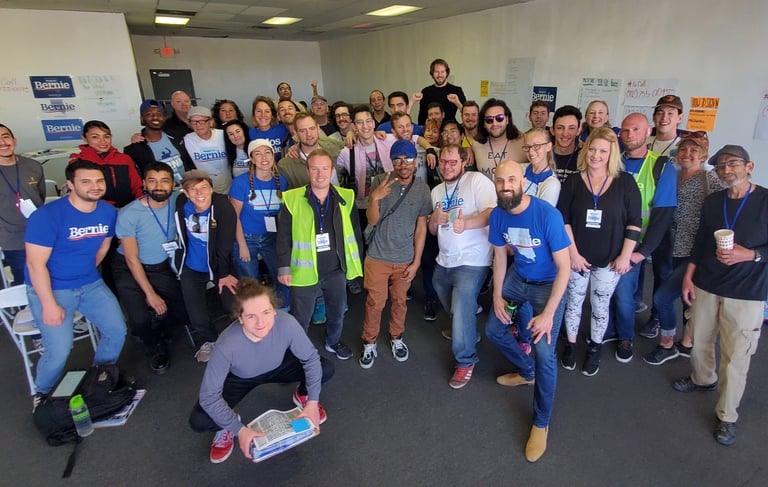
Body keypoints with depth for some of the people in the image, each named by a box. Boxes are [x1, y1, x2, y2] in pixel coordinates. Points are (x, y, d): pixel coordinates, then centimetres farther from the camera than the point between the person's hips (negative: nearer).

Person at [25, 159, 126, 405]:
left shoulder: (108, 212, -2)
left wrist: (86, 272, 16)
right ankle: (42, 394, 18)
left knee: (117, 331, -4)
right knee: (60, 350, -15)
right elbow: (36, 264, -18)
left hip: (90, 284, 5)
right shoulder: (47, 216, -19)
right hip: (49, 287, -5)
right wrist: (50, 305, -19)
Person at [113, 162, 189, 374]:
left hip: (162, 268, 3)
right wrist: (150, 294, -15)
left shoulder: (177, 201, -14)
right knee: (140, 321, -18)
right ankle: (155, 348, 18)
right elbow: (132, 259, -15)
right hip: (130, 269, -3)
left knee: (184, 314, -4)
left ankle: (159, 327, 33)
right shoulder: (129, 214, -21)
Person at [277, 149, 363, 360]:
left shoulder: (346, 198, -4)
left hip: (336, 270, 3)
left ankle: (333, 342, 49)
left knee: (337, 312, 23)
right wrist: (284, 268, -8)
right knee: (301, 318, 14)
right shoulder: (292, 200, -11)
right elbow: (283, 237, -6)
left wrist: (356, 262, 7)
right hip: (305, 272, -3)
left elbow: (355, 232, 5)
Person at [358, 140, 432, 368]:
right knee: (375, 302, 6)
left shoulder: (422, 189, -4)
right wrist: (375, 198, -30)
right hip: (378, 257, -1)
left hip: (405, 259, 2)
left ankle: (396, 338, 37)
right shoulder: (380, 182, -9)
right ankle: (369, 343, 24)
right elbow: (372, 220, -11)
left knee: (399, 301, 16)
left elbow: (421, 228, -1)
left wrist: (416, 262, -2)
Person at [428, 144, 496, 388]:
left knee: (463, 312, -10)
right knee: (455, 311, 23)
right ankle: (463, 329, 53)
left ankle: (466, 361, 11)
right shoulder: (436, 191, 12)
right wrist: (434, 219, -8)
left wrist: (466, 223, -40)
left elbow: (493, 213, -24)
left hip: (471, 262, -7)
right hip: (444, 261, 8)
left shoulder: (477, 180, -10)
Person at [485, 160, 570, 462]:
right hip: (517, 278, 6)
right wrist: (497, 296, 1)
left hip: (548, 284, -6)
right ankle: (527, 372, 42)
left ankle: (541, 423, 6)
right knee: (493, 330, 12)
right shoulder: (498, 215, -12)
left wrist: (548, 313, -26)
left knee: (544, 351, -17)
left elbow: (564, 266, -23)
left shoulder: (548, 215, -28)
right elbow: (500, 256, 4)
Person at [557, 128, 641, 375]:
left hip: (609, 260, 0)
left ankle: (594, 349, 30)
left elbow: (634, 222, -3)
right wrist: (573, 253, -11)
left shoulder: (625, 182, -3)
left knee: (600, 306, 11)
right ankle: (570, 345, 30)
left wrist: (625, 256, -8)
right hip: (578, 257, 1)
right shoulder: (573, 181, -2)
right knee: (574, 302, 12)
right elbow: (563, 220, -5)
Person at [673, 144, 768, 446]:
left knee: (736, 357, 0)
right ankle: (703, 379, 45)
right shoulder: (712, 202, 7)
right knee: (699, 342, 17)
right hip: (705, 286, 4)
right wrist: (688, 277, 9)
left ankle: (727, 416, 18)